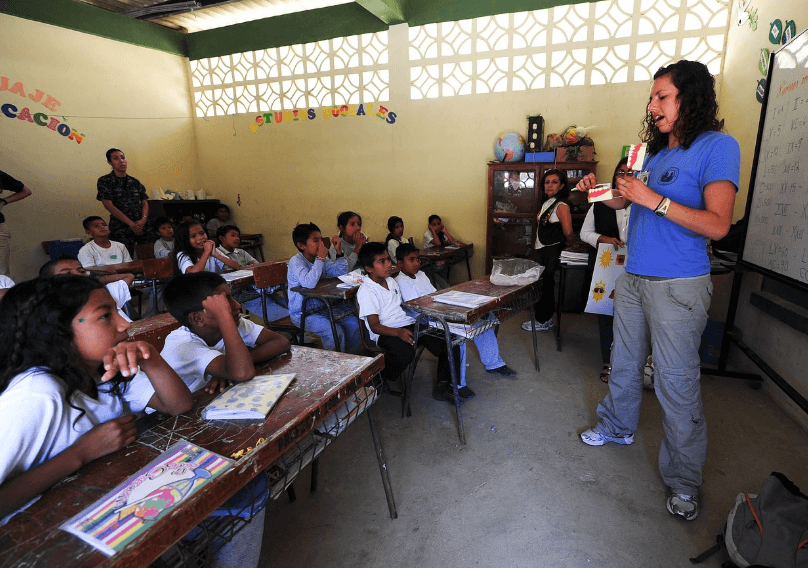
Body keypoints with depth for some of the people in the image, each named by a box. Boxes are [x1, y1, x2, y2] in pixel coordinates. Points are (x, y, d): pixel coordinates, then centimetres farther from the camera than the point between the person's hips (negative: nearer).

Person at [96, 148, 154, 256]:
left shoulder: (134, 182, 16)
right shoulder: (105, 181, 4)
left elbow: (144, 203, 13)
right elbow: (109, 206, -5)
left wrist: (143, 220, -8)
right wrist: (131, 224, -13)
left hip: (142, 226, 3)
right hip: (121, 230, -3)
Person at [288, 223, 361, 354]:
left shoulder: (320, 259, 4)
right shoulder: (296, 262, -18)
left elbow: (342, 274, 7)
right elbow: (309, 283, -36)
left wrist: (339, 253, -7)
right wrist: (321, 258, -28)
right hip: (302, 313, -8)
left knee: (354, 323, -2)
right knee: (335, 331, -26)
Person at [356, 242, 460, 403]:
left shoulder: (391, 281, 18)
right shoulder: (366, 291, -8)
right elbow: (374, 326, -14)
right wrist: (399, 332, -31)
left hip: (409, 325, 8)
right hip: (386, 332, -7)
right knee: (406, 352, -40)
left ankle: (443, 386, 0)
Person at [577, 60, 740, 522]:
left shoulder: (718, 146, -9)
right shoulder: (656, 151, 13)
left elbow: (718, 224, -18)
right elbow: (629, 200, 26)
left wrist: (654, 200, -22)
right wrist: (600, 191, 7)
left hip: (678, 287, -7)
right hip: (635, 278, 7)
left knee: (678, 383, 0)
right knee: (624, 363, 18)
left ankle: (684, 481, 17)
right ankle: (618, 427, 39)